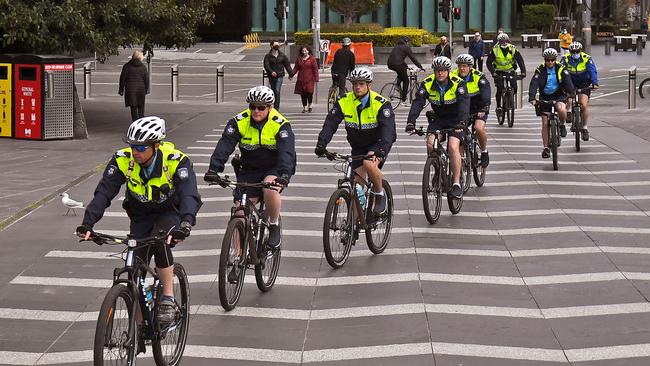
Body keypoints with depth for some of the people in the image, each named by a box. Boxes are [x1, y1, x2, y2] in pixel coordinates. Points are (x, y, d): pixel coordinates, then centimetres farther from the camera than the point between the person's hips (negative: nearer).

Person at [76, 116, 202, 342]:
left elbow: (189, 195, -39)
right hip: (140, 215, 3)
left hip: (170, 214, -3)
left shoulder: (176, 161, -28)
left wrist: (185, 225, -58)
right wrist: (87, 223, -41)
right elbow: (104, 193, -25)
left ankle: (168, 299, -21)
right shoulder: (123, 160, -20)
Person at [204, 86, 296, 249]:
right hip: (249, 170, 3)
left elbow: (287, 152, -31)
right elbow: (224, 145, -23)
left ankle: (274, 226, -8)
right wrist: (213, 169, -38)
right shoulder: (239, 122, -12)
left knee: (270, 189, -35)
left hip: (274, 169, -3)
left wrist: (284, 175, -49)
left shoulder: (281, 124, -18)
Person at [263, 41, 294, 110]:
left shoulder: (282, 56, 6)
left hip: (279, 76, -1)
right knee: (273, 91, 9)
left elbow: (287, 65, 12)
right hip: (271, 76, 1)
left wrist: (290, 74, 9)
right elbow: (266, 65, -12)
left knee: (277, 91, -14)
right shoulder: (268, 56, -1)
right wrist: (271, 72, -29)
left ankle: (276, 107, -15)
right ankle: (275, 106, 24)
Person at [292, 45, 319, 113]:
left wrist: (316, 79, -8)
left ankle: (309, 105, 16)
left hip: (309, 79, -4)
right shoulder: (299, 59, 10)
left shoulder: (312, 59, -1)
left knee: (309, 92, -8)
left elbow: (315, 69, -3)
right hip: (301, 79, 4)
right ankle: (304, 107, 14)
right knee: (302, 93, 4)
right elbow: (296, 68, 9)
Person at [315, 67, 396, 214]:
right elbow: (330, 123, -17)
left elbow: (388, 129, -32)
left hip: (377, 144, -4)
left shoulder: (381, 103, -20)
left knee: (369, 164, -33)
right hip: (358, 147, 4)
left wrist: (382, 149, -49)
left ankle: (379, 195, -8)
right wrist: (321, 144, -33)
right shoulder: (344, 102, -10)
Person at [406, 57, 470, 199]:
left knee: (453, 147, -22)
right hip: (437, 119, 3)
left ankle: (457, 184, -15)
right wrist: (411, 122, -37)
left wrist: (462, 121, -50)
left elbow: (464, 102, -32)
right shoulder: (427, 84, -12)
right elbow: (418, 103, -21)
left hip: (455, 119, -3)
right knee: (430, 144, -19)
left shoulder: (458, 83, -19)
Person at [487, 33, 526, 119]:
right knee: (499, 89, -17)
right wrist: (493, 73, -31)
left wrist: (523, 72, -27)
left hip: (510, 71, 2)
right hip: (499, 72, -2)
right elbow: (489, 62, -16)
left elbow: (520, 60, -14)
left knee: (514, 87, -14)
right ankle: (498, 107, -3)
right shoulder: (494, 50, -14)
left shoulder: (513, 49, -12)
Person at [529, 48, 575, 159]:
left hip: (559, 95, -1)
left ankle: (562, 125, -2)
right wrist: (532, 98, -35)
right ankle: (546, 148, 6)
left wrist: (570, 96, -33)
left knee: (561, 109, -34)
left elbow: (568, 82, -18)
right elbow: (534, 84, -20)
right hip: (545, 97, 1)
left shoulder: (561, 69, -9)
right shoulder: (540, 70, -10)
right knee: (545, 123, -3)